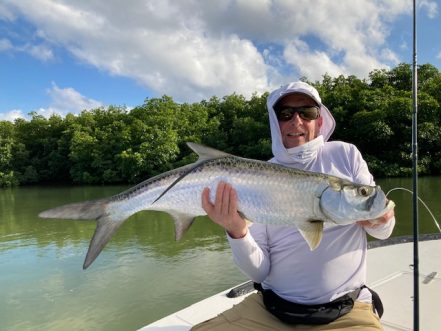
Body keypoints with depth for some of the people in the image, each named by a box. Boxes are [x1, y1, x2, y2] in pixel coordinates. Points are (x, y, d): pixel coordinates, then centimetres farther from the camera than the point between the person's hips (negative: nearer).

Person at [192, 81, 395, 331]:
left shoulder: (346, 155, 0)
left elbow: (384, 231, 6)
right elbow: (259, 271, -4)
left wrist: (381, 220, -18)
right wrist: (237, 232, -24)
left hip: (345, 311, 0)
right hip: (270, 308, 1)